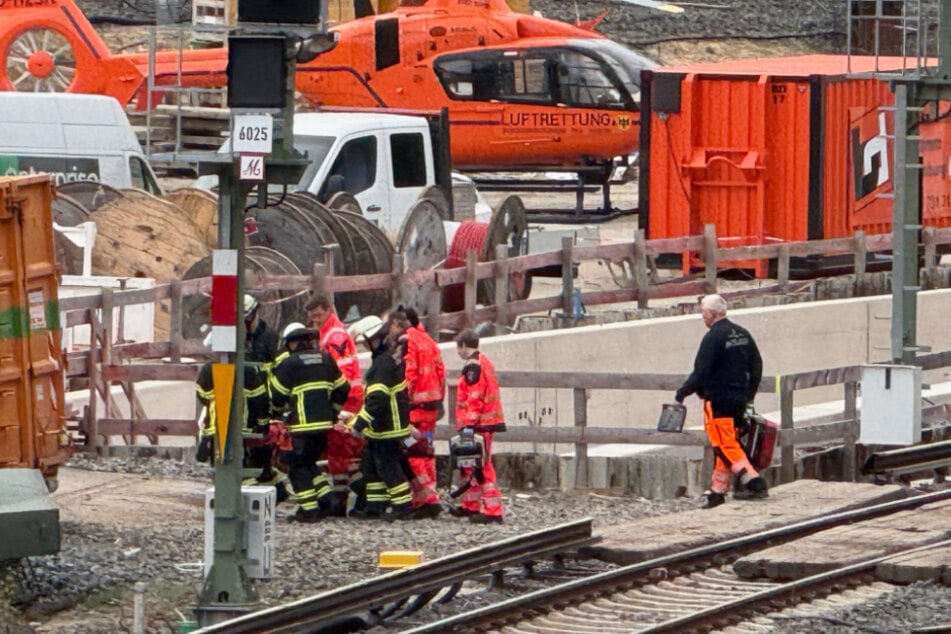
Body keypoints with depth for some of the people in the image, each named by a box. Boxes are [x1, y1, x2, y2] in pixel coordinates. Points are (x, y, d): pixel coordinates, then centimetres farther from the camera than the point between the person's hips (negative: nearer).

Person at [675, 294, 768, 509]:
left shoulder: (713, 338, -15)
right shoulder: (742, 334, 10)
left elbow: (701, 372, -17)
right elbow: (756, 366, 16)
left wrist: (683, 392, -3)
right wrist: (748, 395, 24)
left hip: (718, 401, -8)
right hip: (739, 400, 8)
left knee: (725, 446, -7)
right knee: (726, 446, 13)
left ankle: (754, 483, -18)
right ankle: (718, 491, 16)